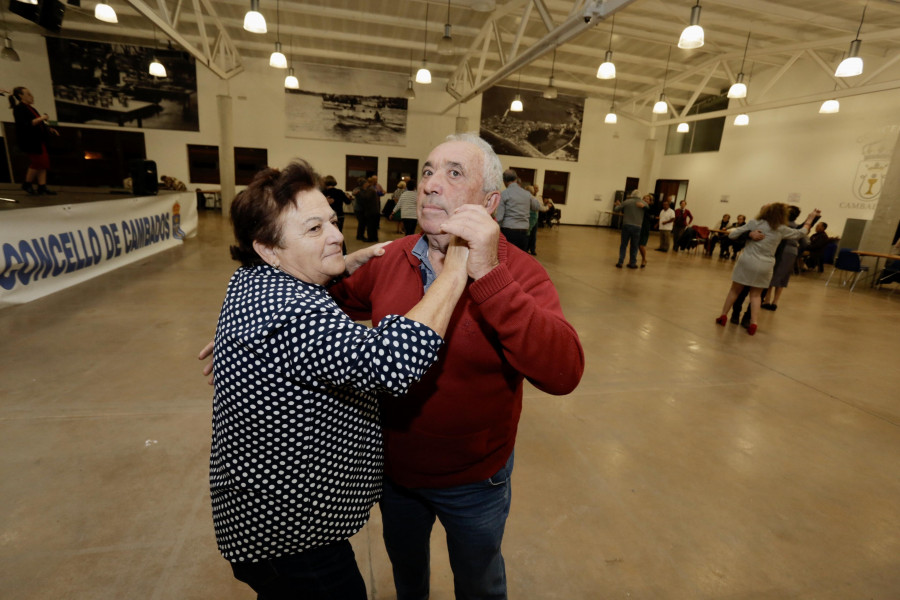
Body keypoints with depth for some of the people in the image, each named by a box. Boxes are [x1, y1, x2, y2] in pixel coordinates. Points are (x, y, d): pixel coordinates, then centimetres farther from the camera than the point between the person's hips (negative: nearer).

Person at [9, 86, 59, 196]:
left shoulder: (30, 108, 19)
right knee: (37, 162, -9)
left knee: (43, 162, 3)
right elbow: (24, 125, -20)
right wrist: (40, 118, -21)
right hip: (29, 141, -9)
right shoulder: (19, 109, -9)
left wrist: (49, 129, 12)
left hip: (39, 140, 9)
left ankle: (42, 188, 3)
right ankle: (27, 185, 6)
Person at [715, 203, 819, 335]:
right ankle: (753, 323, 2)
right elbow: (801, 233, 19)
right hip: (765, 266, 1)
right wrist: (810, 219, 34)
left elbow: (732, 235, -3)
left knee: (734, 290, 13)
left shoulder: (754, 223, -1)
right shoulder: (782, 229, 2)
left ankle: (723, 316, 13)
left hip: (746, 262, -1)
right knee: (756, 295, 13)